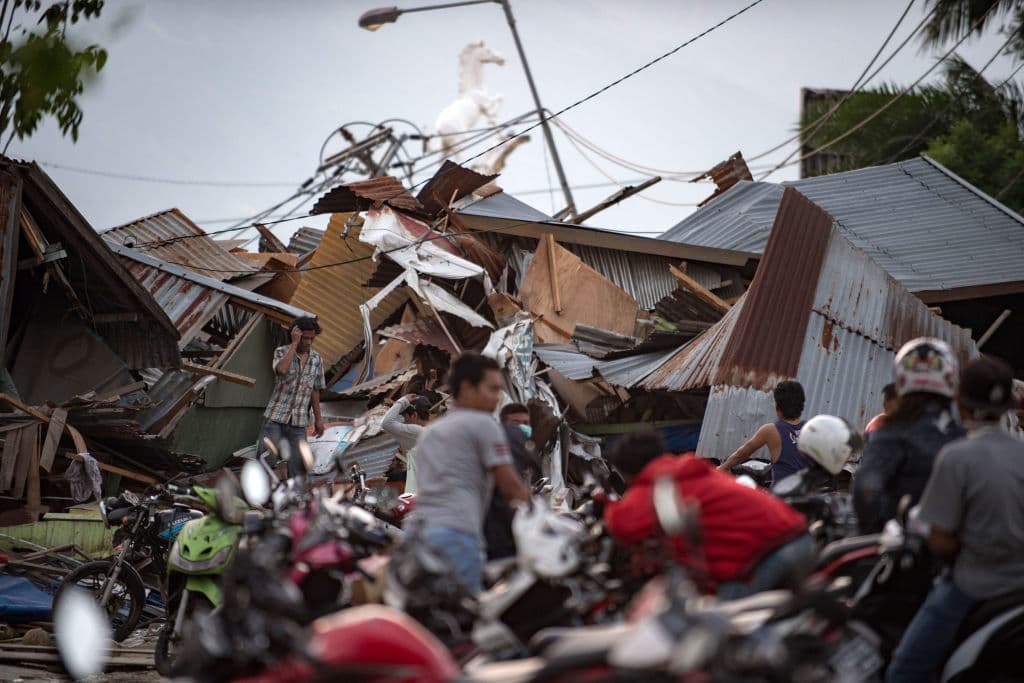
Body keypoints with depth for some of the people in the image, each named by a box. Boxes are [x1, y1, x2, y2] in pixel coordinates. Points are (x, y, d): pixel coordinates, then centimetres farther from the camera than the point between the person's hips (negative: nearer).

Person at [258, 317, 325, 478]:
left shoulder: (316, 359, 5)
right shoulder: (281, 352, -6)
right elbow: (282, 370, -30)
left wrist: (318, 419, 12)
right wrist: (295, 343, -24)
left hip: (298, 422, 3)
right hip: (275, 417, -2)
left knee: (296, 466, -2)